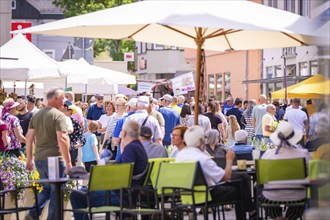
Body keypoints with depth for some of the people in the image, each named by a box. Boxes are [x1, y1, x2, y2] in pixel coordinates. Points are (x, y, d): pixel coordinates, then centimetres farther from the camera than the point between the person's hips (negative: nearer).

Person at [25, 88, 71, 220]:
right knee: (56, 193, 5)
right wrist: (68, 162, -16)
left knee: (47, 189, 21)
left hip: (39, 159, 7)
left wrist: (29, 159, 18)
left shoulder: (36, 115, 11)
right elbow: (62, 139, -19)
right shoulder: (58, 115, -12)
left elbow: (29, 137, 12)